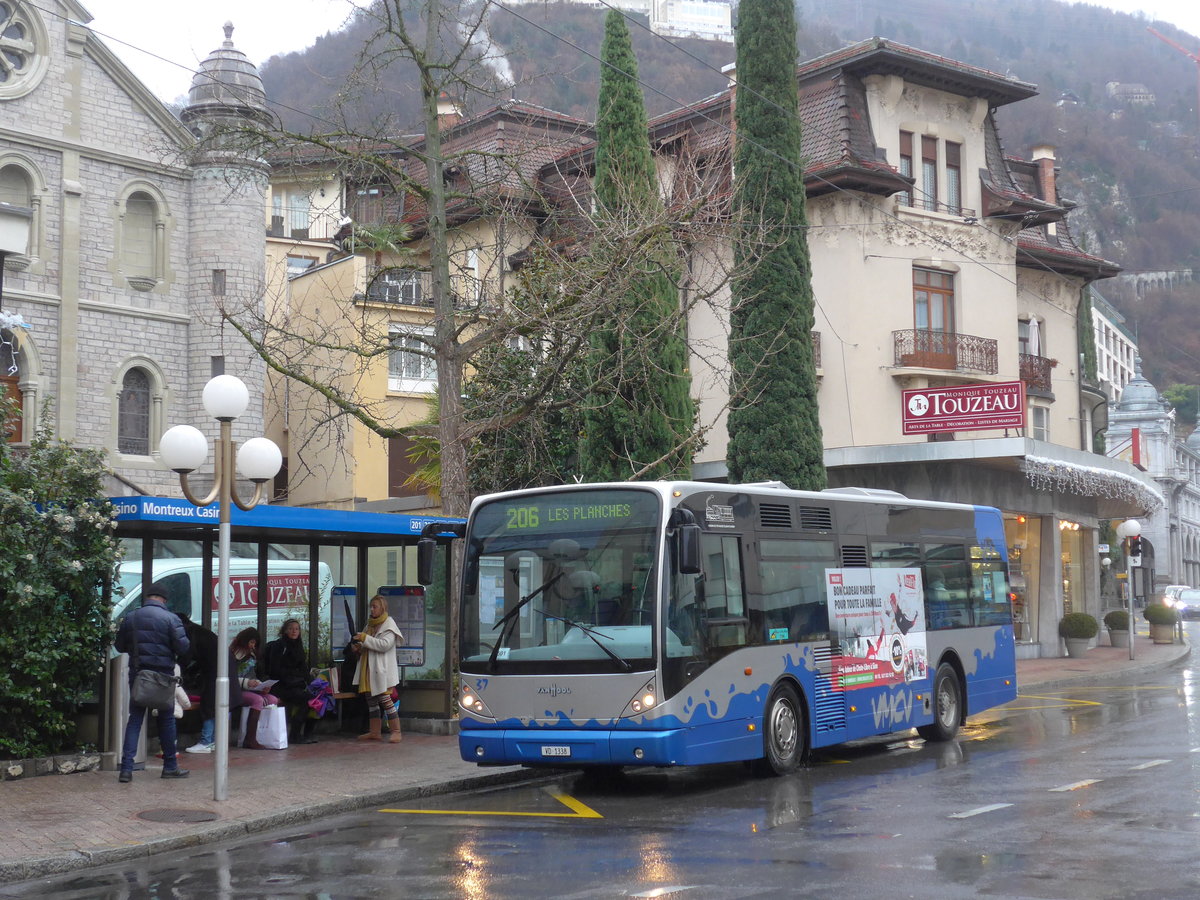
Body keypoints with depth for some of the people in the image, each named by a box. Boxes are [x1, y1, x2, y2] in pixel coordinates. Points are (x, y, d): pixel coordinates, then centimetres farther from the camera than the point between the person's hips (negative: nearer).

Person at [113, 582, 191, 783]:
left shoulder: (130, 618, 5)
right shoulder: (170, 618, -7)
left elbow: (120, 646, 12)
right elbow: (183, 647, -12)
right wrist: (177, 658, 9)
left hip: (137, 673, 3)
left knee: (135, 718, 5)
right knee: (166, 719, 10)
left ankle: (126, 768, -5)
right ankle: (170, 766, 17)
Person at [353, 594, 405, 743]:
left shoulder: (389, 624, -6)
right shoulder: (371, 624, 18)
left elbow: (385, 644, -20)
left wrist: (365, 638, -20)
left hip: (382, 670, -8)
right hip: (369, 670, 8)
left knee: (385, 700, -11)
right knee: (371, 700, 9)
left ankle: (396, 731, -8)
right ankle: (375, 732, 15)